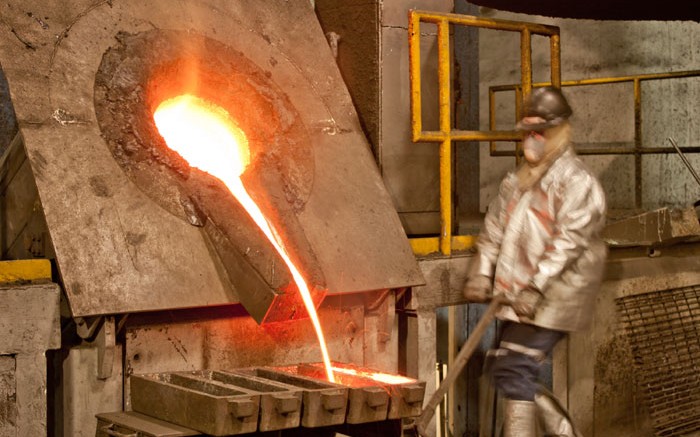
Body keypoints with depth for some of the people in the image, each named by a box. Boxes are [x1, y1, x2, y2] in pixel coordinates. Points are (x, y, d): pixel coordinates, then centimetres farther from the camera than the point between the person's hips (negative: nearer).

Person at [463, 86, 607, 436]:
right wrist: (482, 272, 1)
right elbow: (493, 230, 16)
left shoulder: (577, 181, -9)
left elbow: (569, 240, -19)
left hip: (548, 298, -8)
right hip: (517, 295, 9)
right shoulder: (516, 181, 17)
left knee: (514, 370, -13)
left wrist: (536, 288, -25)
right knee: (503, 368, 10)